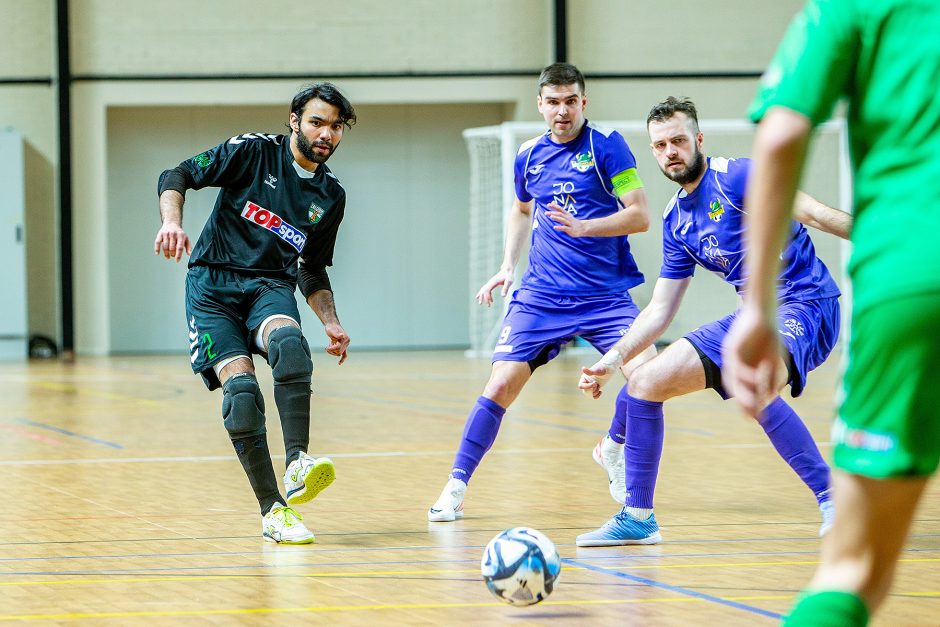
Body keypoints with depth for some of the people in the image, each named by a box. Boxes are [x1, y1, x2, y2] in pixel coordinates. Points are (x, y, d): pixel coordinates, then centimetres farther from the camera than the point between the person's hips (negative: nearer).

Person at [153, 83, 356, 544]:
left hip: (270, 286, 3)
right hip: (212, 284, -3)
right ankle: (272, 511, -16)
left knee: (289, 343, -35)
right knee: (240, 388, -23)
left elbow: (312, 271, 24)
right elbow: (176, 177, -4)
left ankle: (297, 466, -43)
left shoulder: (331, 196, 12)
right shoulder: (253, 152, -1)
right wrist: (172, 223, -24)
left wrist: (330, 322, 8)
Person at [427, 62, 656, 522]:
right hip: (541, 295, 3)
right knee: (501, 384, -9)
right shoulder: (529, 156, 8)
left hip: (605, 294, -3)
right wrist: (507, 267, 18)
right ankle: (456, 487, 3)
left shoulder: (607, 147, -6)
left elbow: (639, 215, -12)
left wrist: (582, 227, -24)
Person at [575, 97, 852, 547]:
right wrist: (614, 358, 7)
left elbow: (814, 213, -17)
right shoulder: (676, 222, 13)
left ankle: (833, 501, -28)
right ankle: (637, 519, 15)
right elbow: (660, 309, 17)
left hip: (805, 304, -8)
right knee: (645, 383, 5)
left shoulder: (737, 176, -10)